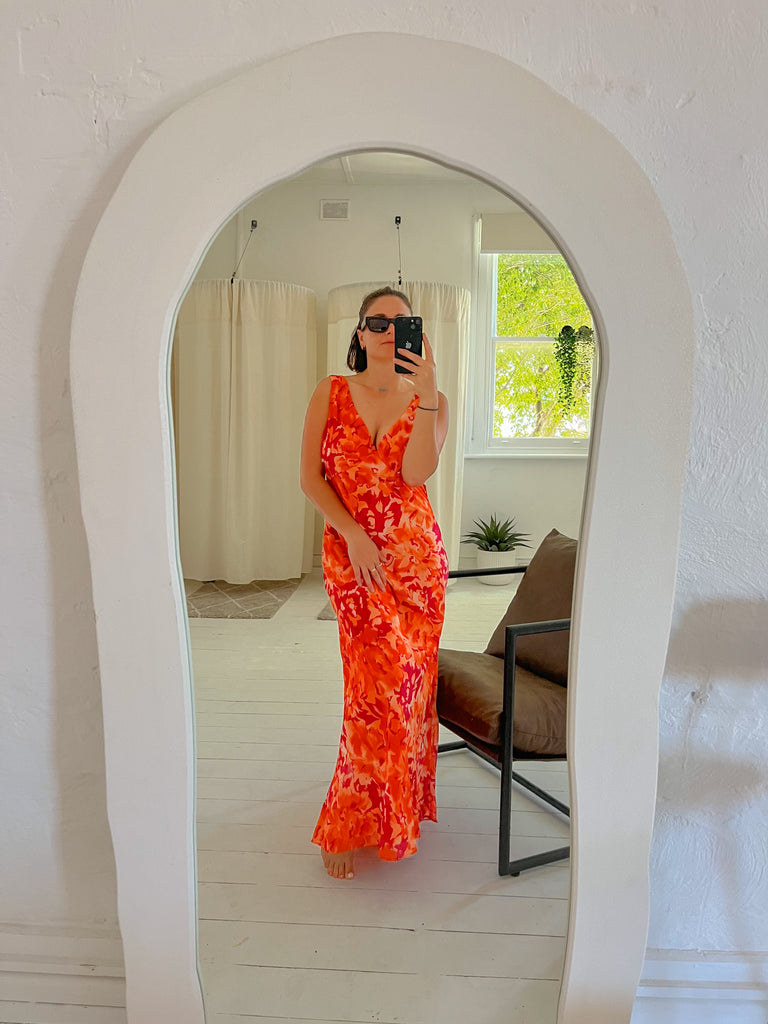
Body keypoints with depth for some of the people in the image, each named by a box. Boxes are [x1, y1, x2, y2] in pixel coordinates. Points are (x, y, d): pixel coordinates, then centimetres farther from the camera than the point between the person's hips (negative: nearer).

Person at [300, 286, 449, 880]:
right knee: (384, 683, -7)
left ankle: (397, 805, 28)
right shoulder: (332, 393, 4)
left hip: (417, 555, 2)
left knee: (407, 680, 5)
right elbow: (310, 477, -2)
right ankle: (345, 824, 12)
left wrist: (427, 397, -22)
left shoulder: (429, 401, 4)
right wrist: (353, 535, -13)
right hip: (351, 555, -1)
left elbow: (417, 473, -14)